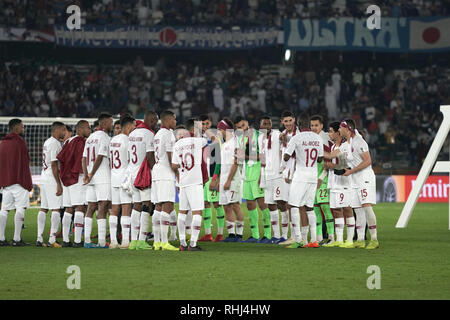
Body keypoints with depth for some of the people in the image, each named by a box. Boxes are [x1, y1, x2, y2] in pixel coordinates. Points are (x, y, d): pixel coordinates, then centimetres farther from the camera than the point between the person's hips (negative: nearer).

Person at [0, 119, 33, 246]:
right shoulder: (20, 141, -7)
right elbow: (24, 164, -11)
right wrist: (28, 182, -10)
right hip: (19, 182, -7)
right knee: (20, 208, -6)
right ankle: (17, 239, -11)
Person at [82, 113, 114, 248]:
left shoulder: (90, 138, 19)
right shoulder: (104, 137, -7)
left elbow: (84, 158, 13)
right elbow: (100, 157, -14)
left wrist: (86, 175, 5)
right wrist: (91, 174, -9)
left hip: (92, 178, 8)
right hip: (103, 178, -8)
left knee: (90, 208, 8)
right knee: (102, 208, -10)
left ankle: (87, 240, 5)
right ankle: (102, 242, -14)